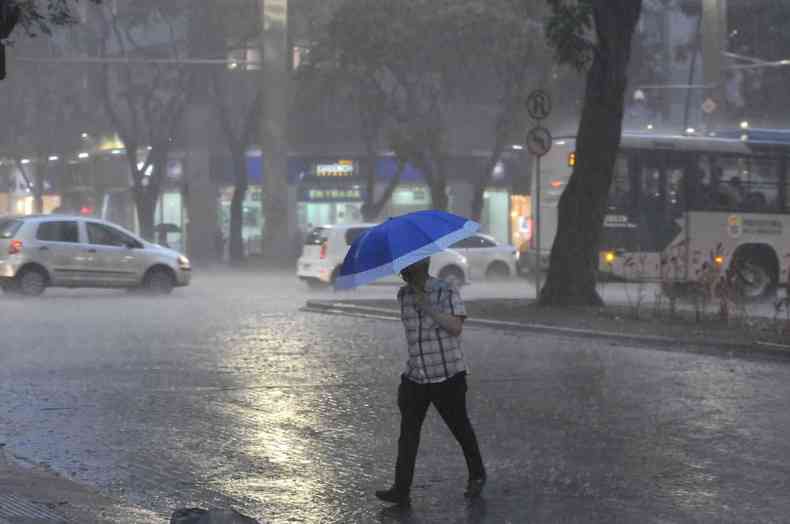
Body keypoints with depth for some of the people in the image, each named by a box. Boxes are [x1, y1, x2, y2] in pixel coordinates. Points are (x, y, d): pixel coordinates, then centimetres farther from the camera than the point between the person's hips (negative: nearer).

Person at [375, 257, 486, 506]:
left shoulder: (446, 291, -11)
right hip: (415, 378, 4)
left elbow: (456, 327, -22)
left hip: (448, 377, -4)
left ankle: (477, 476, 32)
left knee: (460, 429, 10)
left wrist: (427, 307, -26)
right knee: (408, 433, -5)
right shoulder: (403, 295, 6)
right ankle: (401, 490, -8)